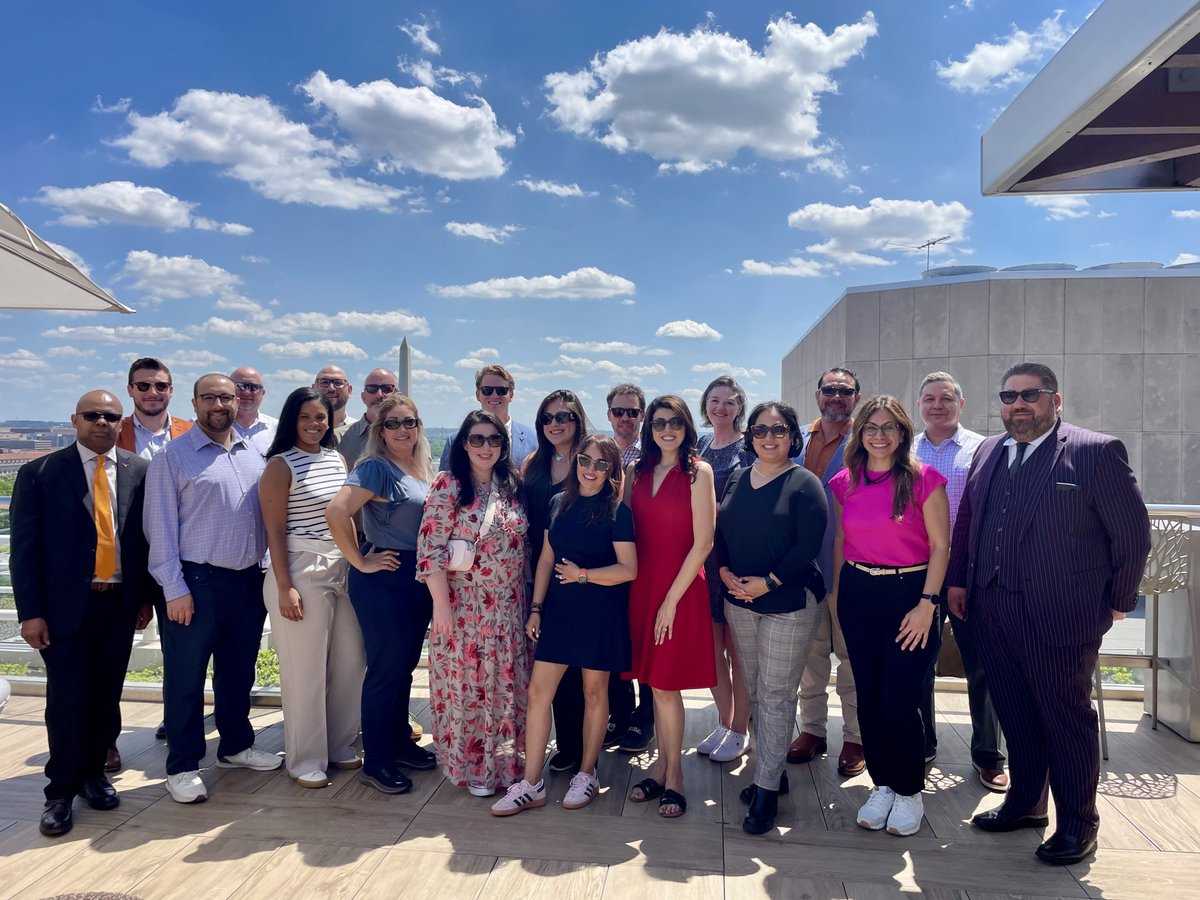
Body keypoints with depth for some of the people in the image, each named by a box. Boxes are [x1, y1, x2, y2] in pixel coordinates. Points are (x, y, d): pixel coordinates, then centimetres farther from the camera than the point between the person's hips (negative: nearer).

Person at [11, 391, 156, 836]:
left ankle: (93, 771, 31)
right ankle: (61, 791, 21)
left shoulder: (139, 471, 3)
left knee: (106, 696, 12)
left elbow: (149, 539, 6)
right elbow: (25, 548, -3)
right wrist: (30, 612, -7)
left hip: (121, 603, 2)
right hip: (65, 605, -2)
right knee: (67, 700, 4)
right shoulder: (39, 473, -2)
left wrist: (146, 597, 4)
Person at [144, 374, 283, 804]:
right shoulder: (173, 456, -5)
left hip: (248, 580, 5)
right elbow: (161, 526, -7)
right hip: (196, 582, -5)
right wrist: (174, 588, -12)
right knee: (186, 678, 5)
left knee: (239, 671, 17)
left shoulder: (253, 455, 10)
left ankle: (236, 746, 34)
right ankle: (182, 767, 19)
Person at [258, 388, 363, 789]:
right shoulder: (281, 465, -7)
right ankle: (306, 759, 18)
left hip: (342, 570, 6)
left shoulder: (337, 459, 10)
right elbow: (274, 531, -10)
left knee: (350, 662, 9)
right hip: (301, 573, -6)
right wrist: (285, 588, -14)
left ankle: (340, 745, 27)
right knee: (306, 670, 3)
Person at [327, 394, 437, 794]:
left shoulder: (424, 470, 9)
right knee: (386, 668, 1)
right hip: (385, 579, -7)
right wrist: (360, 562, -18)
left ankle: (400, 743, 33)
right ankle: (375, 761, 15)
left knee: (405, 665, 17)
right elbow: (336, 512, -26)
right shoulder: (375, 467, -14)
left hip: (420, 577, 8)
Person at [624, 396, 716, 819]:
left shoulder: (698, 472, -8)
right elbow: (628, 533, 11)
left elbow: (703, 543, -12)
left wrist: (671, 598, -13)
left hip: (680, 589, -4)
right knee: (655, 684, 12)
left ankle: (673, 778, 16)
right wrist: (638, 589, 2)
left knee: (666, 686, 0)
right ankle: (662, 768, 26)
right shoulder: (637, 472, 8)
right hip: (643, 586, 5)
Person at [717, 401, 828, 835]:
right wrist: (724, 571, -7)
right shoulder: (737, 479, 9)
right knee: (754, 691, 13)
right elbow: (719, 531, 9)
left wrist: (769, 581, -18)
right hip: (739, 602, 6)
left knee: (775, 696, -1)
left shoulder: (804, 483, -7)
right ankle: (772, 769, 29)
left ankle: (767, 790, 7)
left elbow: (808, 544, -14)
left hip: (788, 603, -5)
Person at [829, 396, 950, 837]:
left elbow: (941, 545, -7)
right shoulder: (845, 483, 5)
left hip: (909, 593, -4)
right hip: (858, 594, 4)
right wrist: (836, 595, 9)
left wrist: (927, 604, -11)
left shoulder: (924, 479, -7)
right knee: (868, 696, 8)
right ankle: (882, 785, 26)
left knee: (899, 700, -3)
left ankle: (909, 792, 18)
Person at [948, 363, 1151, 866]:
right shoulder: (989, 452, 9)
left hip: (1061, 616, -5)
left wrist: (1118, 600, 0)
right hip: (993, 612, 5)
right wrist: (958, 580, 13)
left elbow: (1133, 533, -4)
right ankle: (1025, 804, 33)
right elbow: (966, 521, 16)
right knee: (1015, 715, 16)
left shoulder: (1097, 452, -8)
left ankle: (1078, 824, 26)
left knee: (1067, 718, 9)